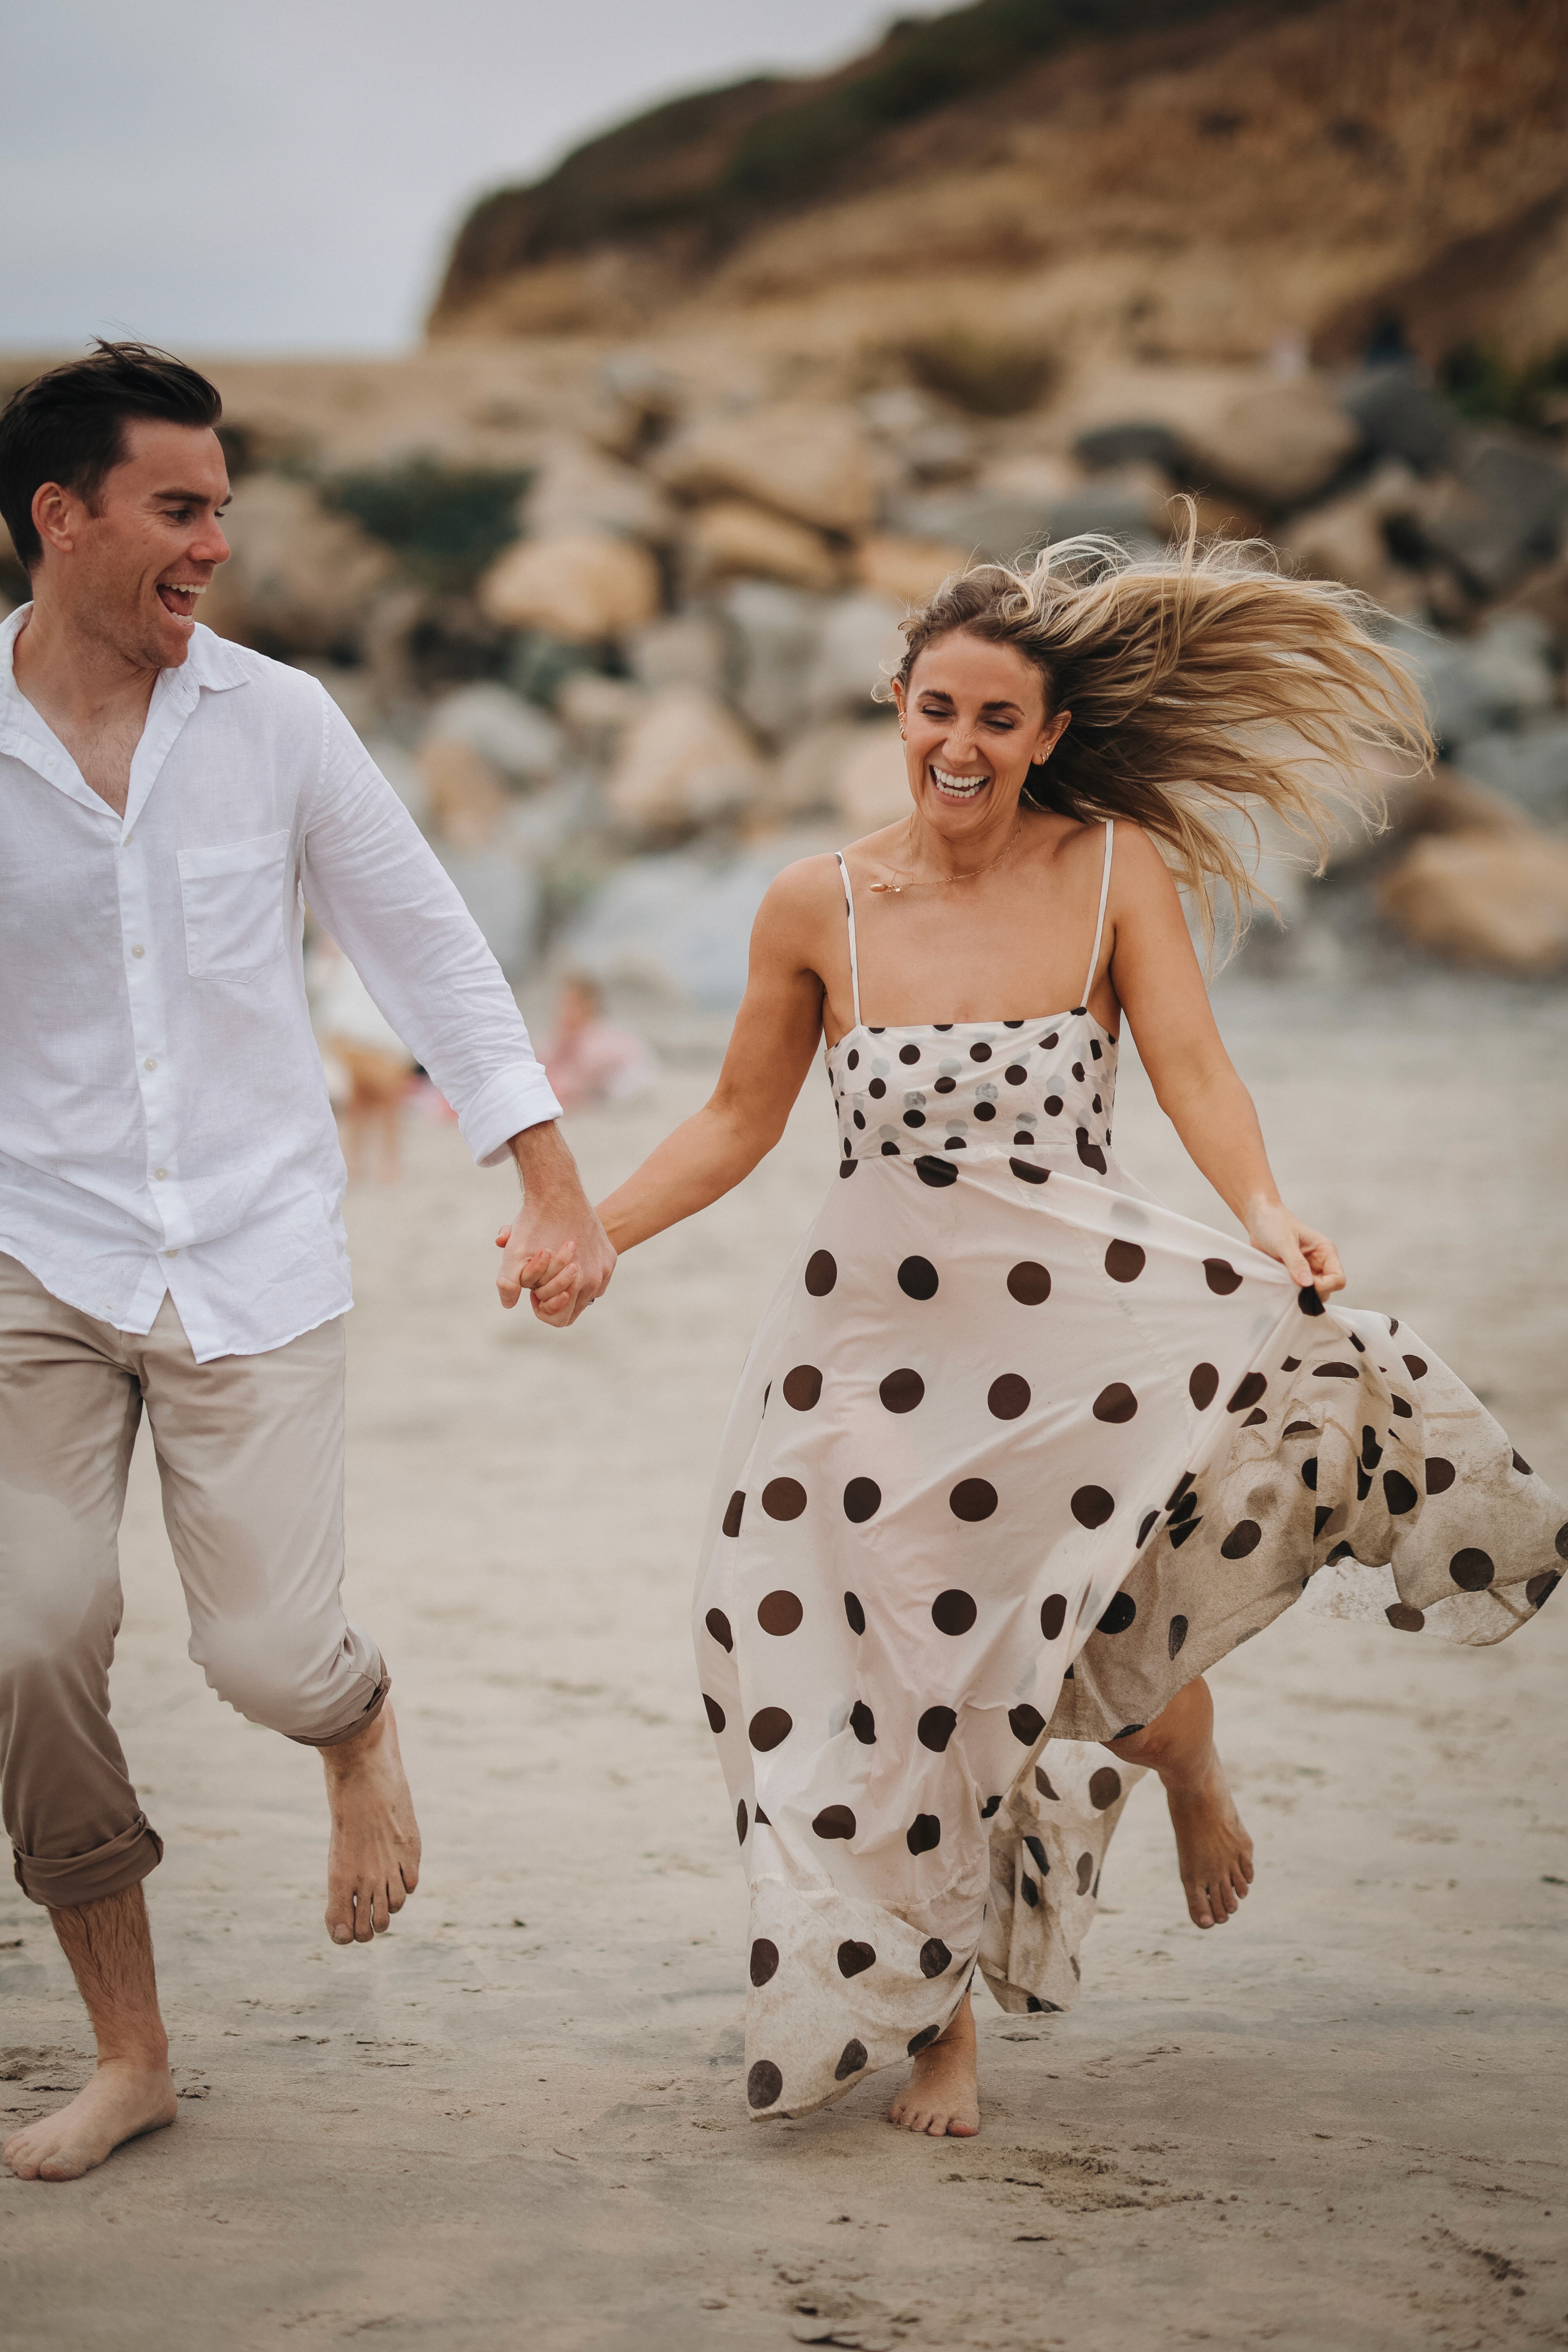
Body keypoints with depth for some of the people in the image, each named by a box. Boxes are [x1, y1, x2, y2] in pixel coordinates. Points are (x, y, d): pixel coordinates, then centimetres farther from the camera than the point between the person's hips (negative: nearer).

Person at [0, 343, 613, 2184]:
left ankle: (361, 1730, 33)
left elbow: (427, 947, 5)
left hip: (252, 1255, 0)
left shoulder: (276, 721, 0)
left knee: (267, 1655, -7)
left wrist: (553, 1190, 2)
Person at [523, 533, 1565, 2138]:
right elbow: (738, 1120, 10)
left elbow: (1192, 1068, -10)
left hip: (1080, 1303, 0)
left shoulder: (1112, 867, -2)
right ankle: (934, 2023, 20)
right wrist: (588, 1237, -1)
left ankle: (1178, 1730, 4)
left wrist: (1266, 1217, -28)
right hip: (883, 1338, 0)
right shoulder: (817, 908, 0)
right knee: (902, 1680, 0)